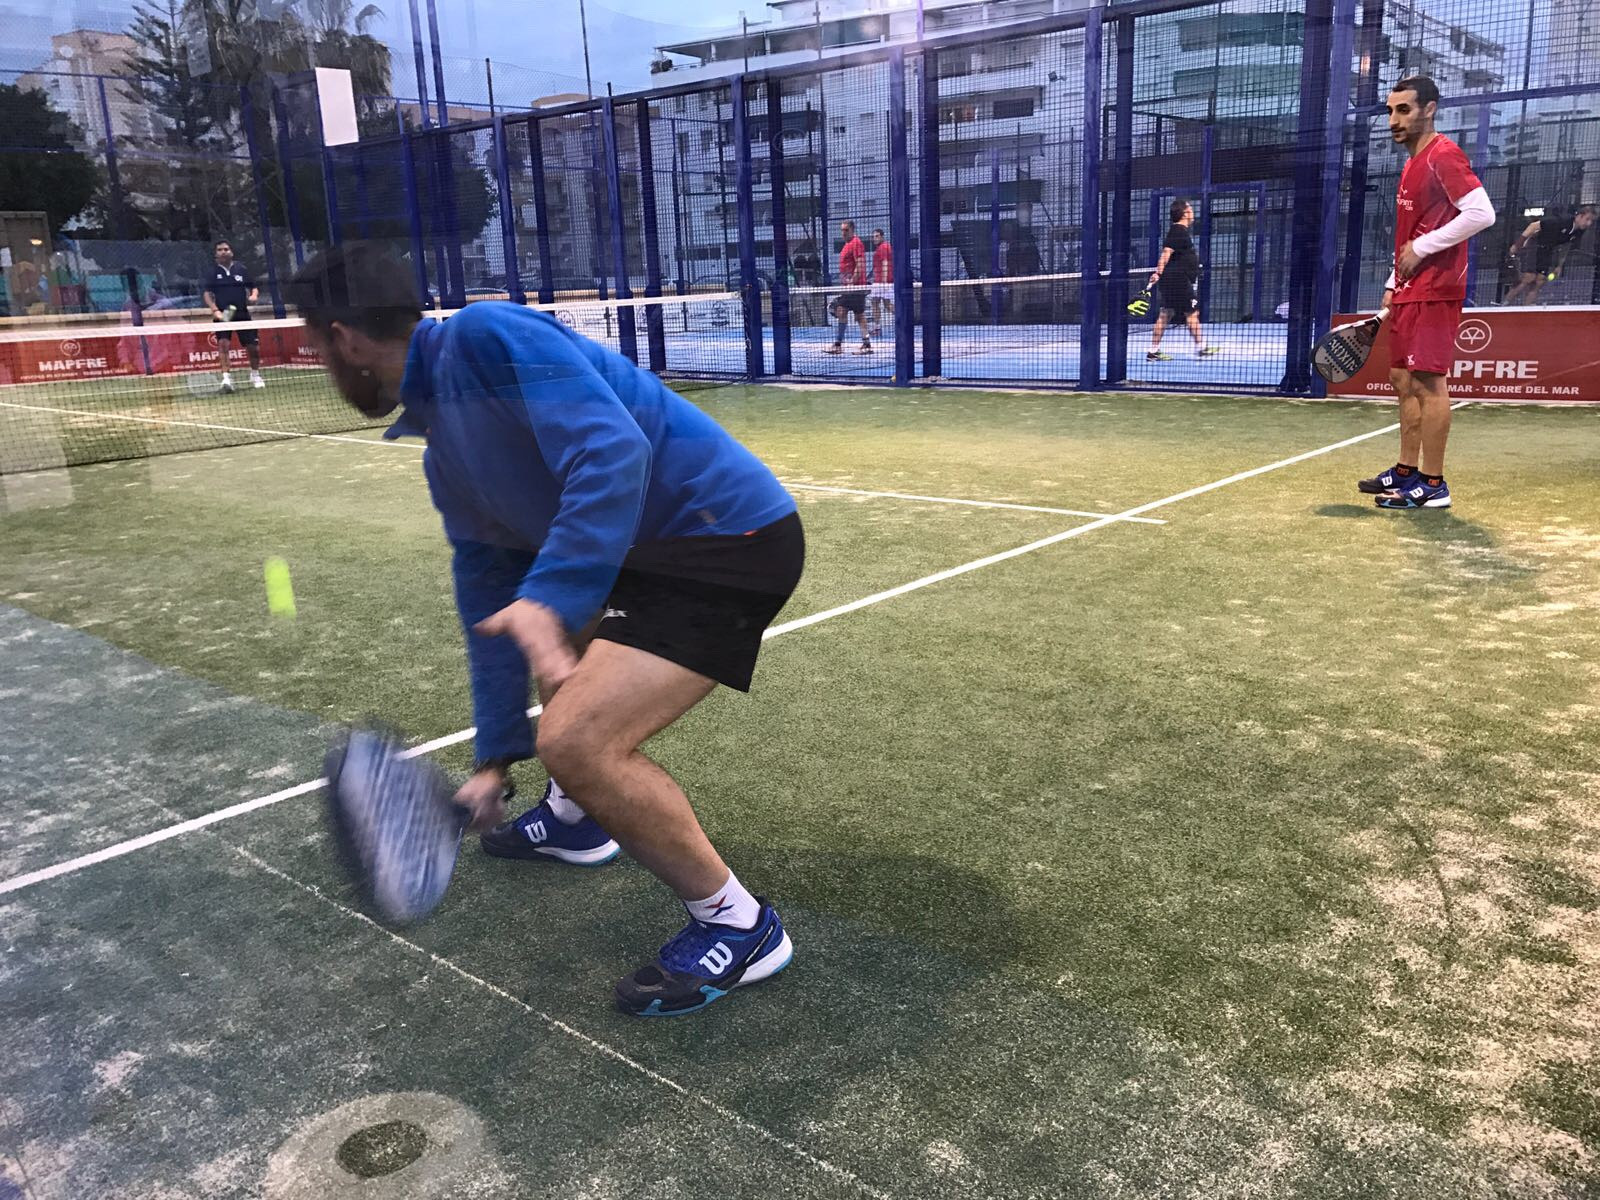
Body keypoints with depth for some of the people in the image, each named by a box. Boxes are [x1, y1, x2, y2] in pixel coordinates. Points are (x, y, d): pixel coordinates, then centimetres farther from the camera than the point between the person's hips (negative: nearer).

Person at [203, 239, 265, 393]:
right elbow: (207, 293, -2)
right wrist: (215, 310, -18)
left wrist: (253, 296, -7)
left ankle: (255, 376, 27)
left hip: (242, 314, 2)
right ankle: (226, 377, -19)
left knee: (253, 347, 2)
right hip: (223, 315, -2)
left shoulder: (241, 270, 8)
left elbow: (253, 287, 16)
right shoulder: (212, 272, 2)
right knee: (224, 343, -20)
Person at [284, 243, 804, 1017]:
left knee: (577, 741, -20)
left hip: (731, 533, -11)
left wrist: (549, 599, -38)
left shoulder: (484, 336, -15)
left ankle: (738, 926, -1)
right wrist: (494, 760, 15)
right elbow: (492, 608, 16)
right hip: (650, 545, 11)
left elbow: (613, 451, -30)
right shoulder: (444, 459, 14)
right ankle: (572, 821, 53)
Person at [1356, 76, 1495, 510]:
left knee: (1428, 383, -10)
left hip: (1434, 291, -10)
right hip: (1408, 292, 10)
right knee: (1404, 381, 12)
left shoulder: (1443, 156, -11)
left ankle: (1432, 485, -6)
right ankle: (1406, 472, 21)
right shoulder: (1412, 164, 18)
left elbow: (1481, 213, -21)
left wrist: (1422, 248, -18)